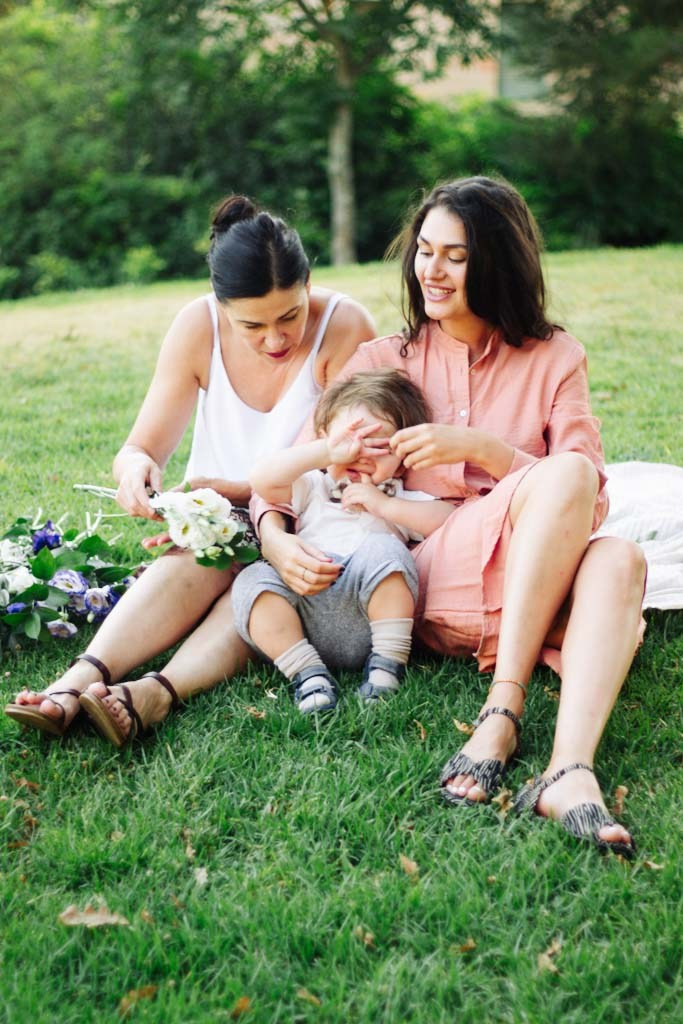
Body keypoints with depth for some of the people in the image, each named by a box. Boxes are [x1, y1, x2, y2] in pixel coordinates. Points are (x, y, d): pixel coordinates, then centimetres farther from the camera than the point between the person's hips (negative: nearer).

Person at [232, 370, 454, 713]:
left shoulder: (398, 499, 26)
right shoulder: (312, 489, 27)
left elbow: (447, 518, 7)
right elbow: (262, 480, 5)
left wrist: (384, 505, 1)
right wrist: (328, 452, 1)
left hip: (368, 620, -1)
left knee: (382, 550, -27)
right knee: (253, 580, -22)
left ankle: (388, 663, -20)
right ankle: (307, 673, -25)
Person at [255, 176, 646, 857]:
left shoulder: (553, 359, 13)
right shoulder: (383, 361, 14)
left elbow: (592, 500, 1)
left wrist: (477, 448, -11)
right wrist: (274, 537, -16)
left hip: (545, 590, 2)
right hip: (432, 584, -1)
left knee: (619, 557, -33)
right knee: (565, 472, -29)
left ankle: (569, 771, -46)